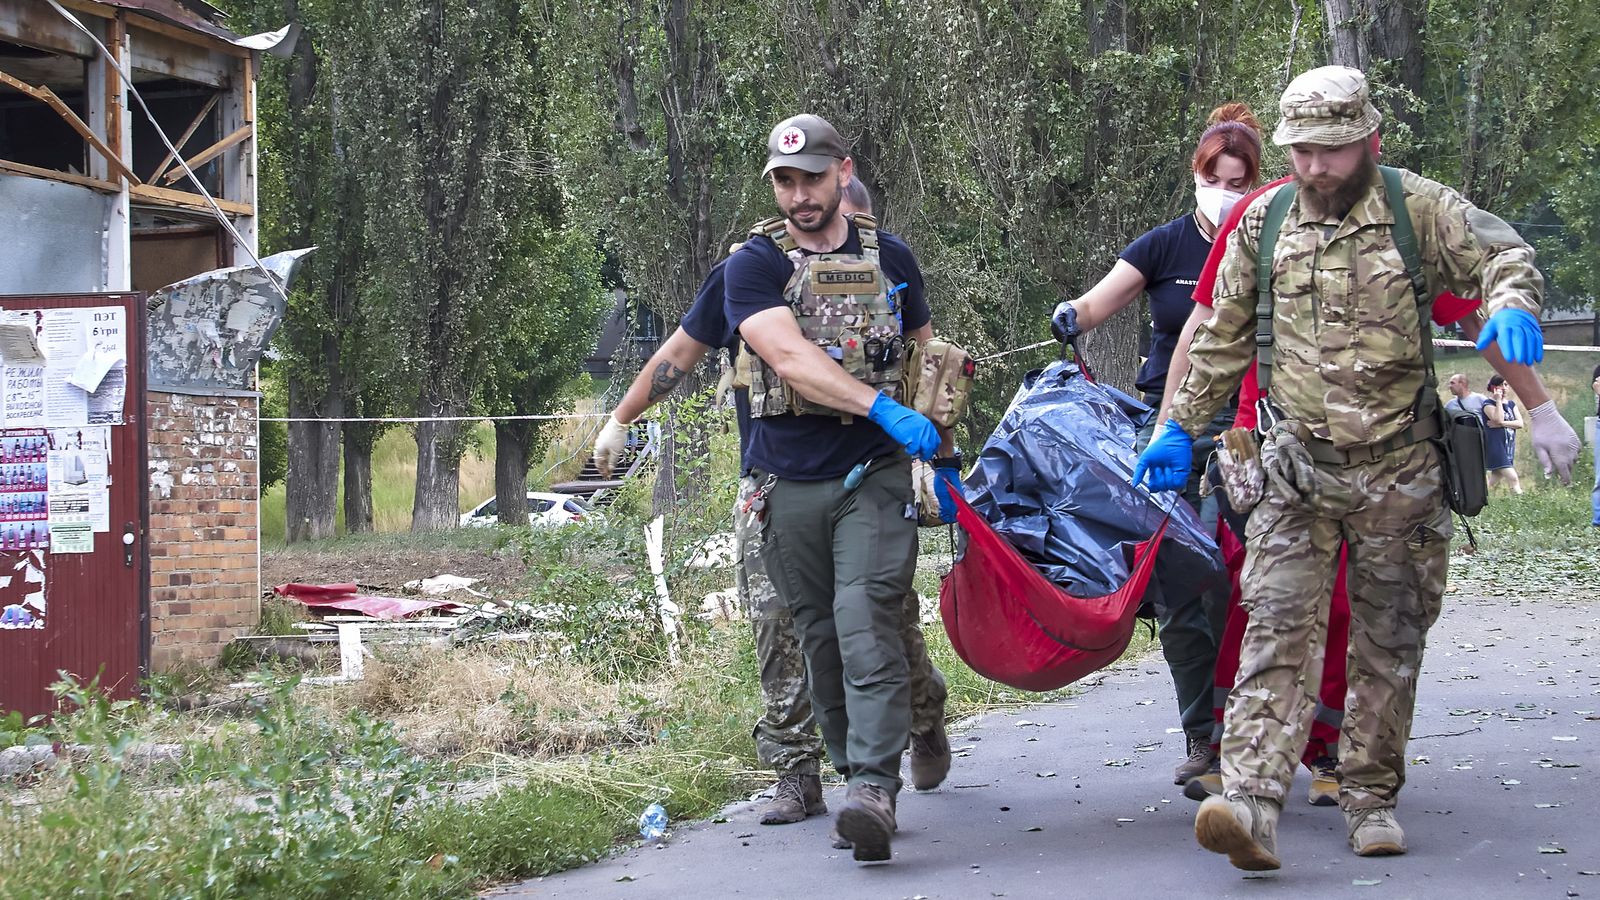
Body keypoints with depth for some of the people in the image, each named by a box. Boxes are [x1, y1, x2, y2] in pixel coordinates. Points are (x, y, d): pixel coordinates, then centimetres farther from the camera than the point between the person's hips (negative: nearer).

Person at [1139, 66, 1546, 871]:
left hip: (1399, 469, 0)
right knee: (1277, 627, -13)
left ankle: (1370, 796, 21)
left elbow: (1504, 255, -5)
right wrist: (1182, 428, 14)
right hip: (1299, 467, 0)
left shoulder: (1419, 209, -2)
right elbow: (1223, 337, 14)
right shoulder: (1262, 223, 5)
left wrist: (1511, 304, -28)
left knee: (1389, 638, 8)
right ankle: (1251, 802, -24)